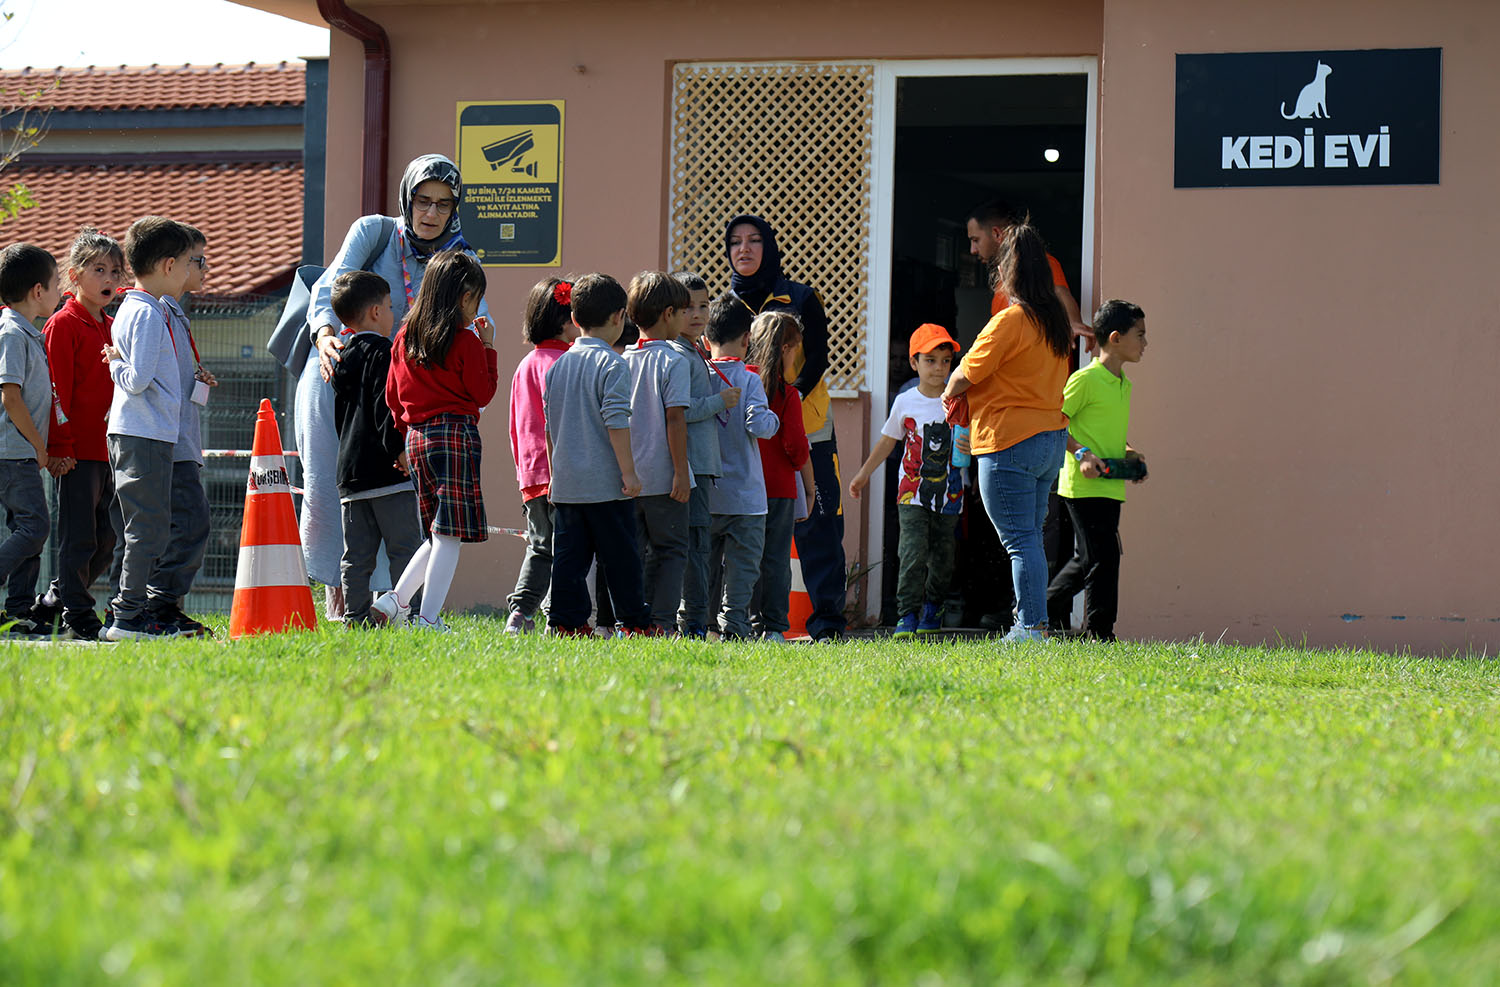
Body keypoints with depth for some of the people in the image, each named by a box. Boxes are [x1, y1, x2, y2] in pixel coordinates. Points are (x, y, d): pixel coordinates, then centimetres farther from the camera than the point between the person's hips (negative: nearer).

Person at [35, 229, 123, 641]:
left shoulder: (112, 328, 18)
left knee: (105, 541, 10)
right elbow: (57, 389, -11)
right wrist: (61, 444, -16)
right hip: (77, 450, -8)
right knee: (78, 537, -5)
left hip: (108, 450, 8)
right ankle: (76, 614, 1)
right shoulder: (64, 325, -5)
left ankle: (53, 602, 22)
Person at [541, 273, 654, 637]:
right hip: (605, 484, -6)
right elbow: (616, 422, -15)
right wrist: (628, 471, -12)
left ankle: (566, 621, 3)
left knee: (569, 553, 6)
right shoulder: (612, 364, -10)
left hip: (566, 484, 6)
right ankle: (634, 622, 7)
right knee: (620, 555, 1)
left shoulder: (558, 365, 11)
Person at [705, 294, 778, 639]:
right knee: (742, 562, 1)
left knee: (704, 562, 12)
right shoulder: (748, 380, -9)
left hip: (704, 493, 4)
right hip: (743, 494, -4)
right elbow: (758, 424, -18)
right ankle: (734, 622, -5)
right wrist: (772, 418, 3)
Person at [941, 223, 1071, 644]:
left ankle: (1032, 628, -11)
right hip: (1052, 435, 8)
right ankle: (1031, 625, 12)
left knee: (1020, 540, -8)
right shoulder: (1056, 321, 12)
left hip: (1010, 440, -8)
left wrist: (949, 392, 14)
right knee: (1029, 537, 13)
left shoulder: (1010, 321, -14)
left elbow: (968, 373, -10)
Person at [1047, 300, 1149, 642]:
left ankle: (1048, 609, 27)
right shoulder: (1086, 379, -12)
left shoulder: (1124, 385, 16)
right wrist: (1081, 453, -20)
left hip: (1110, 487, 9)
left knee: (1088, 558, 13)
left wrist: (1127, 452, 11)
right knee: (1102, 557, -9)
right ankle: (1099, 632, -4)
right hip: (1083, 486, -9)